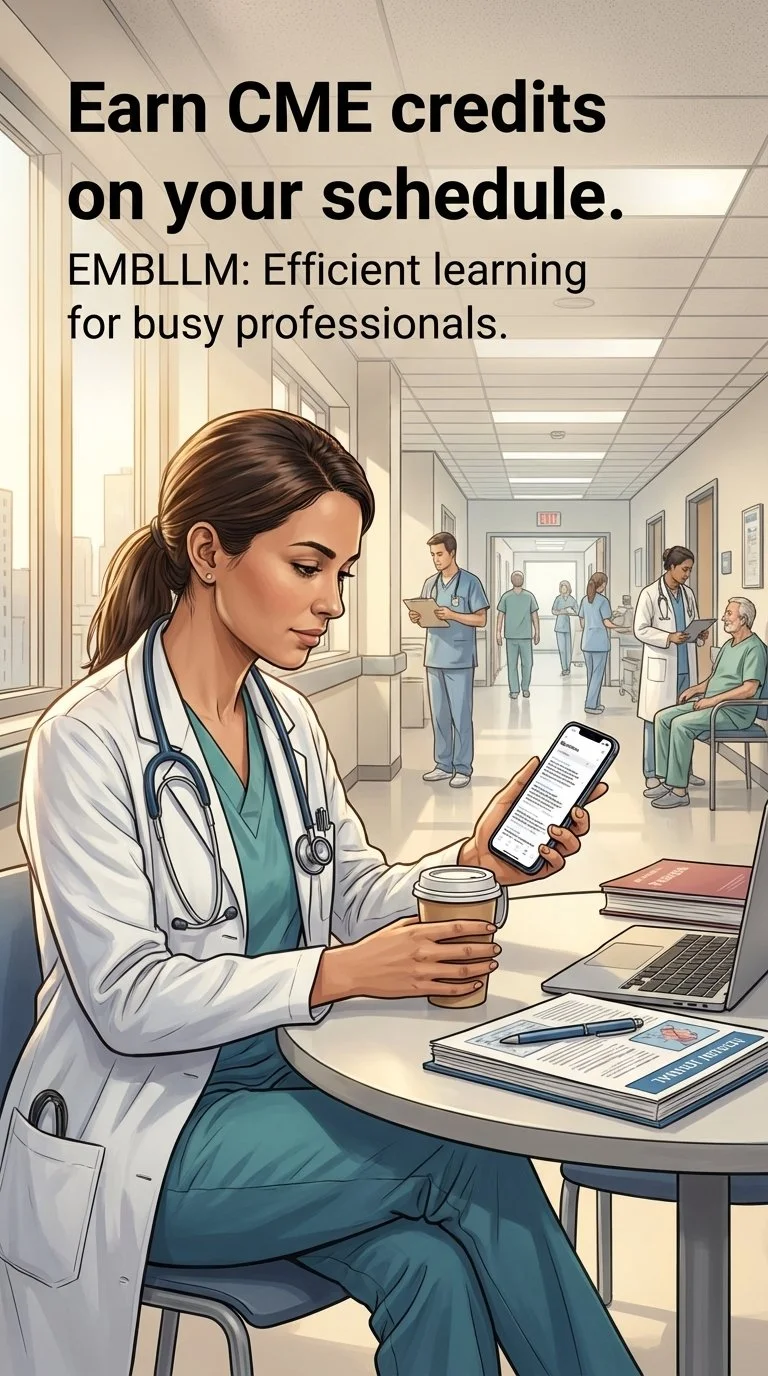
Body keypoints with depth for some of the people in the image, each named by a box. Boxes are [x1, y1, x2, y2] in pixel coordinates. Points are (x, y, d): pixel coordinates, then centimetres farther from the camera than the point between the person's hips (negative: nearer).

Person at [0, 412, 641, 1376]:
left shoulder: (289, 723, 6)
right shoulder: (89, 742, -16)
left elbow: (354, 896, 6)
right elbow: (127, 999, -20)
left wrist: (470, 865, -13)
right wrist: (337, 973, -26)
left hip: (282, 1086, 6)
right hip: (144, 1133, -5)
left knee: (435, 1270, -22)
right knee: (475, 1164, -19)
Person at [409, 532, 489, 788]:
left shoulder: (470, 582, -4)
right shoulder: (430, 583, 13)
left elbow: (481, 619, -5)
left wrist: (452, 615, -17)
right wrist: (417, 618, -4)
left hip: (459, 660, -6)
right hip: (434, 658, 6)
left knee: (460, 715, -2)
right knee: (438, 715, 10)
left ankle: (463, 768, 5)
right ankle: (443, 764, 19)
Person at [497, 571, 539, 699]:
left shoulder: (529, 596, 5)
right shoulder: (506, 597, 3)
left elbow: (534, 615, 8)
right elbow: (500, 615, 6)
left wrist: (536, 633, 6)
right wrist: (498, 633, 2)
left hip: (526, 636, 1)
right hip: (510, 636, -1)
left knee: (527, 663, 2)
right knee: (511, 664, 1)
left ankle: (525, 688, 19)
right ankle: (514, 690, 9)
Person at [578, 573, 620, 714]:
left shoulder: (585, 600, 7)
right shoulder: (603, 601, -11)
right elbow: (607, 622, -12)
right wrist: (618, 628, 3)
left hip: (586, 643, 6)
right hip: (600, 643, -6)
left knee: (591, 673, 13)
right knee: (598, 674, 1)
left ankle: (595, 702, 19)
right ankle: (590, 705, -1)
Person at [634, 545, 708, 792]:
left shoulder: (688, 593, 10)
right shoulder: (650, 594, -7)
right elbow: (640, 630, -9)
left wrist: (700, 635, -3)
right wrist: (669, 638, -21)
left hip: (686, 665, 6)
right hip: (661, 666, -6)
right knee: (655, 719, 0)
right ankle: (652, 773, 8)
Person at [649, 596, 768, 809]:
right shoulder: (729, 644, 19)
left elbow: (749, 689, -22)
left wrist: (713, 700, -21)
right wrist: (697, 688, 9)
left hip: (735, 711, -10)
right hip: (711, 704, 10)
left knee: (681, 724, -28)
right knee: (662, 717, -4)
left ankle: (679, 791, -25)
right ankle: (667, 781, -6)